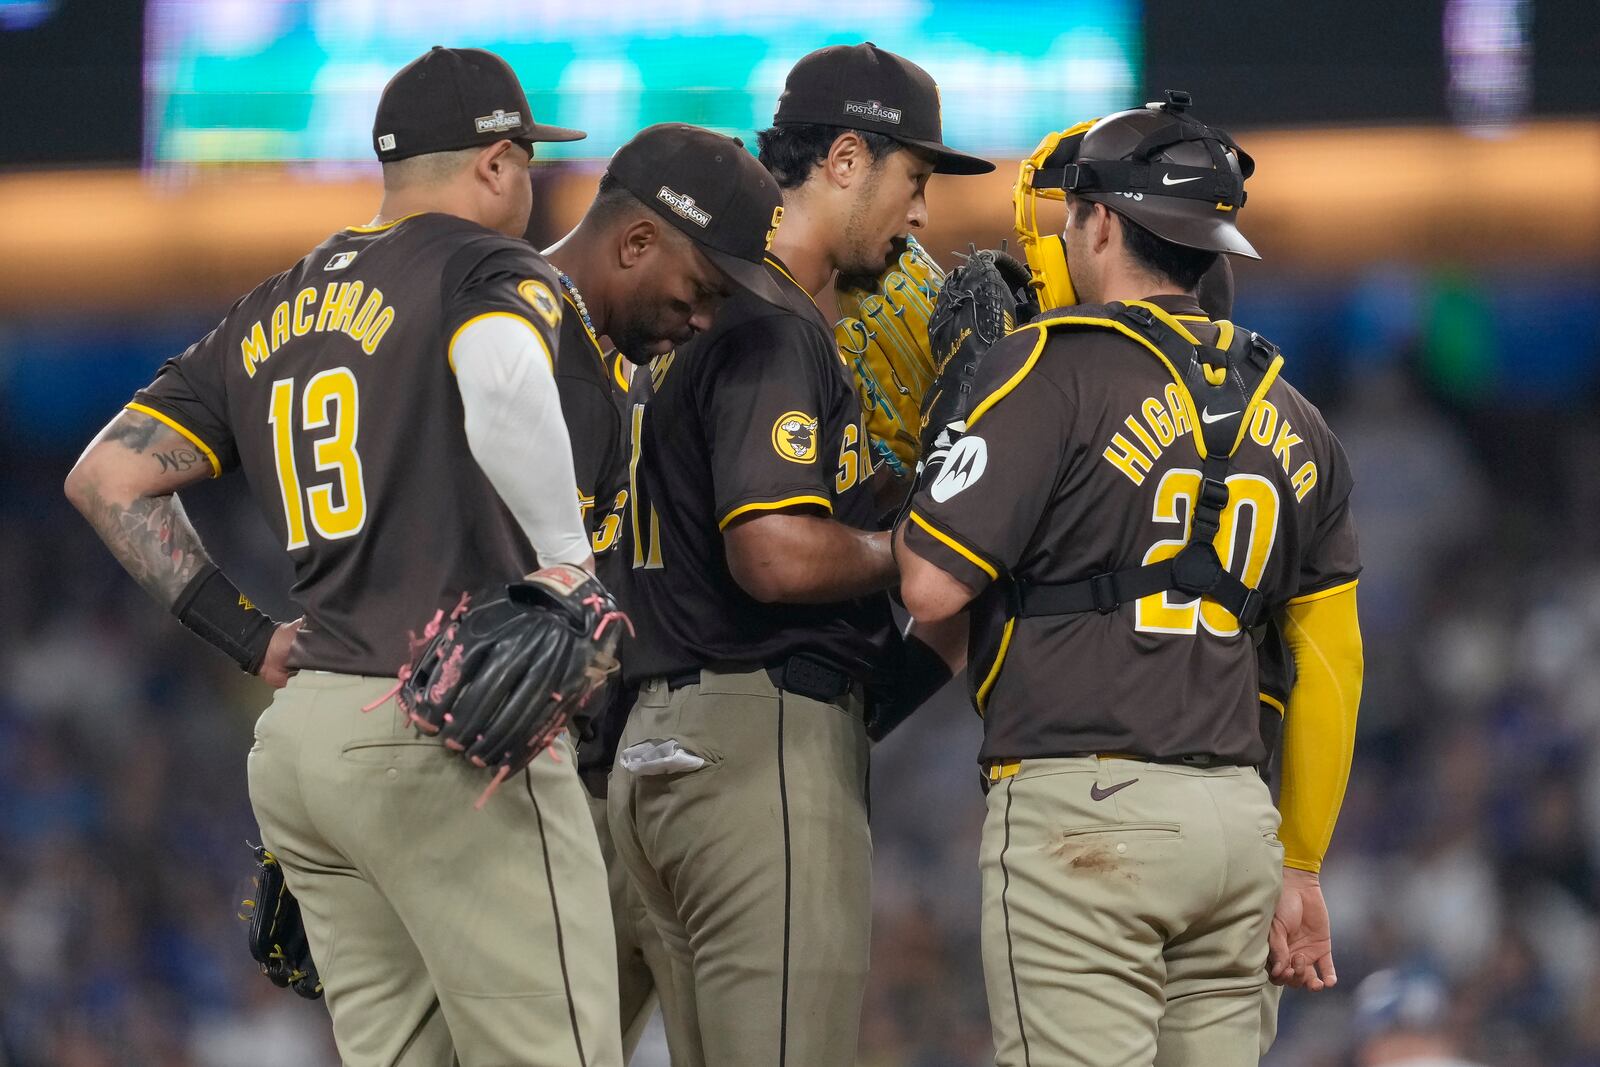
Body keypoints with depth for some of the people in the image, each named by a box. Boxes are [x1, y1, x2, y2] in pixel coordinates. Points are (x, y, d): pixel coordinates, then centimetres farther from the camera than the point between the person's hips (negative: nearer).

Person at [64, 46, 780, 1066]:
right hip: (453, 742, -8)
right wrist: (567, 562, -16)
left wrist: (245, 632, 16)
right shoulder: (489, 271, -3)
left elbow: (107, 478, 17)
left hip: (296, 741, 8)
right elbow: (500, 381, -27)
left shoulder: (268, 315, 19)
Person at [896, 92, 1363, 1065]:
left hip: (1083, 808, -6)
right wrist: (1300, 868, 23)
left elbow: (933, 585, -11)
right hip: (1235, 818, 6)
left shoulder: (1057, 370, -6)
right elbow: (1330, 660, 17)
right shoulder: (1283, 413, 15)